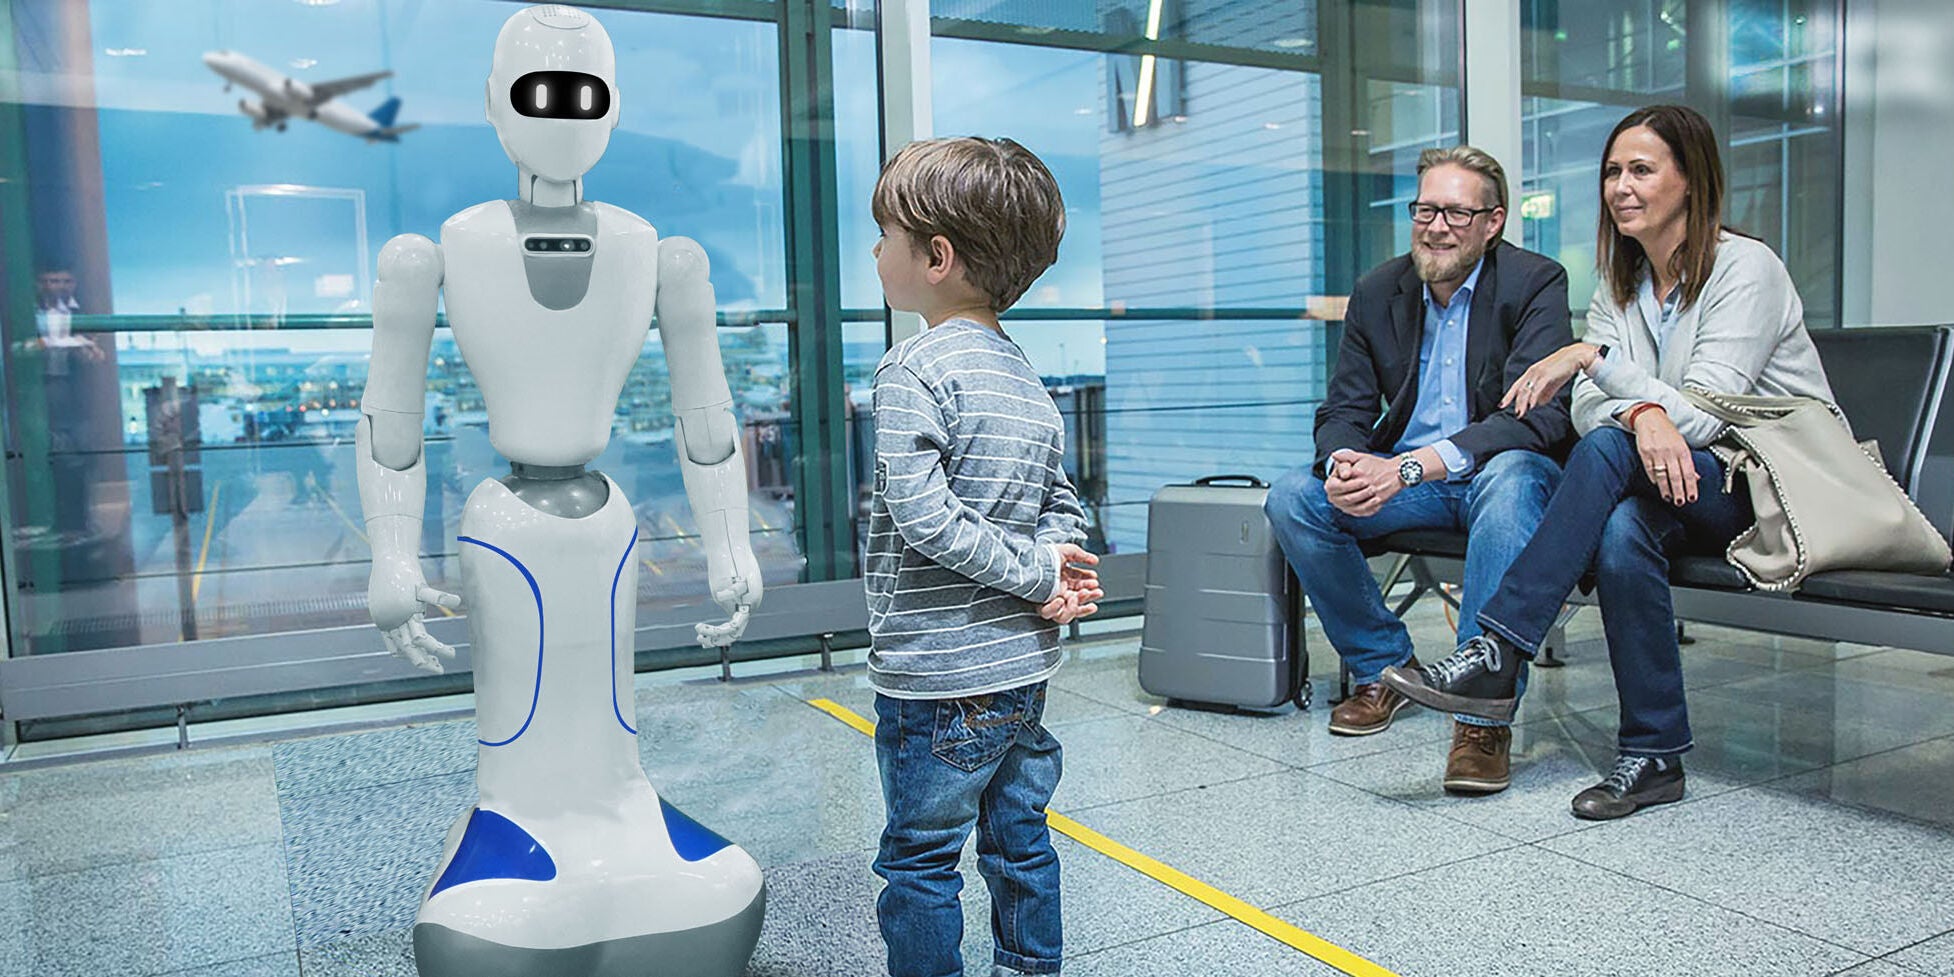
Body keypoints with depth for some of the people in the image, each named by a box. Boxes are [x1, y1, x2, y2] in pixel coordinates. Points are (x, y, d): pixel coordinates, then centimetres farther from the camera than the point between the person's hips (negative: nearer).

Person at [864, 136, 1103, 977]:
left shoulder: (913, 370, -15)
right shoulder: (1028, 379, 9)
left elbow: (922, 515, -23)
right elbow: (1063, 505, 10)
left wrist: (1034, 571, -15)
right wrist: (1051, 572, -7)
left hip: (936, 675, -8)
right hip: (1025, 664, 8)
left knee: (921, 860, 6)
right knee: (1019, 841, 19)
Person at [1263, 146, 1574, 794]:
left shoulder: (1536, 283, -10)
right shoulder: (1377, 292, 4)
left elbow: (1538, 415, -22)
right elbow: (1345, 410, 2)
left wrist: (1408, 467, -34)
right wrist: (1343, 465, -25)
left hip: (1503, 469, -4)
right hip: (1400, 474, 5)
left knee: (1511, 480, -38)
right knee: (1292, 497, -18)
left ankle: (1484, 712, -34)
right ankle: (1382, 668, 0)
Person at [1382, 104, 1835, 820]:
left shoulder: (1746, 268, -11)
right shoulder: (1620, 283, 9)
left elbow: (1704, 416, -21)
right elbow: (1589, 408, -3)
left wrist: (1593, 356, -27)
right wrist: (1642, 414, -26)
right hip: (1685, 489, 5)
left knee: (1609, 450, -33)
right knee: (1621, 529, -33)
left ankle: (1497, 653, -34)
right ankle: (1655, 757, -23)